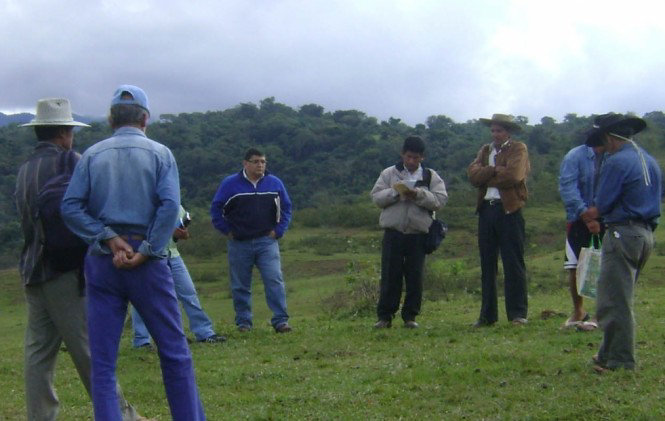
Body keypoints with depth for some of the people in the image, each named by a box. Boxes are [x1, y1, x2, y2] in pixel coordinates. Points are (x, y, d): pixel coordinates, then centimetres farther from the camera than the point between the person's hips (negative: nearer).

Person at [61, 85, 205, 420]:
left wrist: (109, 238, -8)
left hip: (101, 263, 2)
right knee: (174, 353, 8)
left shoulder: (92, 155, 6)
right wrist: (147, 251, -12)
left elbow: (70, 207, -6)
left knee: (102, 363, 5)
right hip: (147, 263, -2)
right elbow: (170, 204, -13)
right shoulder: (159, 153, 1)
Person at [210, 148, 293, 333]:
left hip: (267, 241, 1)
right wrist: (227, 231, -1)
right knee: (240, 286, 5)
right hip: (239, 244, 0)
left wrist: (279, 230, 4)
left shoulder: (275, 183, 4)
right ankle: (243, 322, 16)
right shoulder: (230, 184, -2)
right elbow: (216, 208, 4)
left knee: (275, 280, -11)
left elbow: (286, 208, 14)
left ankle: (280, 321, -10)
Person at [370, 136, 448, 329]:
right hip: (393, 233, -1)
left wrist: (419, 194, -16)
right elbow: (376, 197, 2)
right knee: (390, 276, 0)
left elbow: (440, 200, -3)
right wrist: (394, 192, -15)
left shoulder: (431, 176, 8)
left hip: (418, 235, 1)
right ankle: (384, 316, 6)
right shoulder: (389, 173, 8)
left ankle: (410, 316, 13)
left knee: (415, 277, 3)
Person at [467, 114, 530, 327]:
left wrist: (486, 177, -4)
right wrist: (496, 171, -11)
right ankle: (488, 315, 13)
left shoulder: (518, 149, 2)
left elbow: (513, 175, -15)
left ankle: (518, 314, 0)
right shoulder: (485, 150, 19)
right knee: (487, 265, 8)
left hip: (509, 210, -6)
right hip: (486, 210, 6)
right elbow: (473, 173, 1)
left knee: (513, 264, -4)